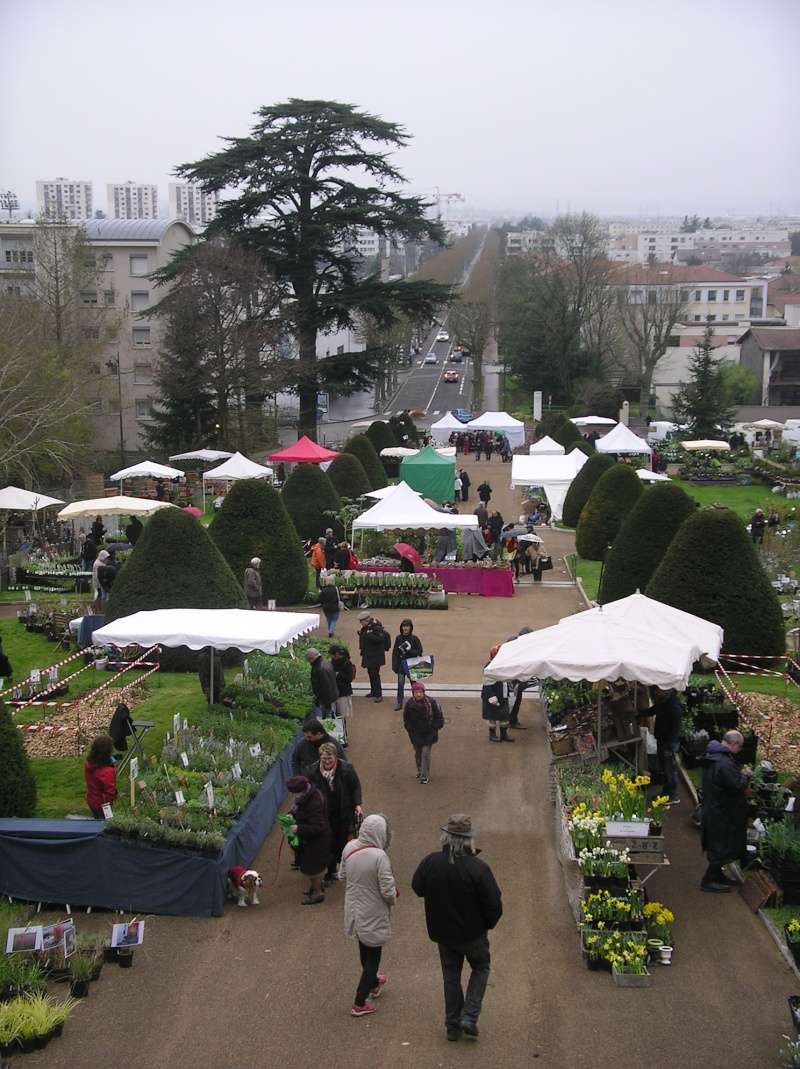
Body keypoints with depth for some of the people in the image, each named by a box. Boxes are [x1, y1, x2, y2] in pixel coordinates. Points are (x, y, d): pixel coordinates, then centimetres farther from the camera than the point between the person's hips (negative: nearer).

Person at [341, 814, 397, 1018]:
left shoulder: (349, 848, -11)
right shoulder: (379, 857, -30)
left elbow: (342, 876, 4)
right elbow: (388, 891, -25)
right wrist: (393, 897, -3)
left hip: (354, 910, 6)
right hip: (373, 915, -6)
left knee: (364, 950, 28)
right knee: (373, 955, 12)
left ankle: (373, 983, 51)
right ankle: (360, 1003, 18)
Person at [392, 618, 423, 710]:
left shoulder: (414, 639, -6)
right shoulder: (398, 638, -2)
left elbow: (419, 651, -5)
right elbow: (394, 653, 1)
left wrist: (409, 651, -21)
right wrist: (394, 666, -3)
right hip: (401, 665, 1)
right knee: (400, 684, -1)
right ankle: (399, 703, 9)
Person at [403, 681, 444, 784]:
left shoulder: (431, 702, -16)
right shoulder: (409, 704, -9)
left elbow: (438, 717, -5)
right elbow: (406, 719, 6)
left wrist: (434, 728, -9)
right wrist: (410, 729, -2)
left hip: (428, 734, -3)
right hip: (415, 735, 3)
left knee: (425, 752, -9)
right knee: (417, 753, 14)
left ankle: (425, 775, 3)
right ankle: (419, 771, 36)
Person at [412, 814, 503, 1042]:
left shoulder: (430, 862, -17)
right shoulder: (478, 868, -26)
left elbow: (418, 888, 1)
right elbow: (494, 904, -18)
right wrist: (489, 923, 1)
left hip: (442, 931, 3)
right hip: (472, 932, -3)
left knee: (451, 975, 20)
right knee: (480, 968, 22)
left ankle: (452, 1025, 28)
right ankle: (469, 1017, 12)